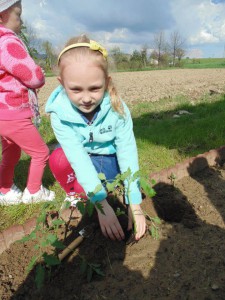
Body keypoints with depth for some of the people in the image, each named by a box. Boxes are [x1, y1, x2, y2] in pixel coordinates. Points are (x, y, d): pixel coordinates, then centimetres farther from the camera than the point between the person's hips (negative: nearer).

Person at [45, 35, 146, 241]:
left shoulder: (118, 109, -27)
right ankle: (73, 195, 1)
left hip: (110, 160, 1)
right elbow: (78, 157, -33)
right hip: (80, 162, 0)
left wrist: (134, 204, -31)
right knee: (58, 159, -30)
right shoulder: (60, 113, -27)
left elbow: (127, 153, -27)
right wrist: (101, 203, -39)